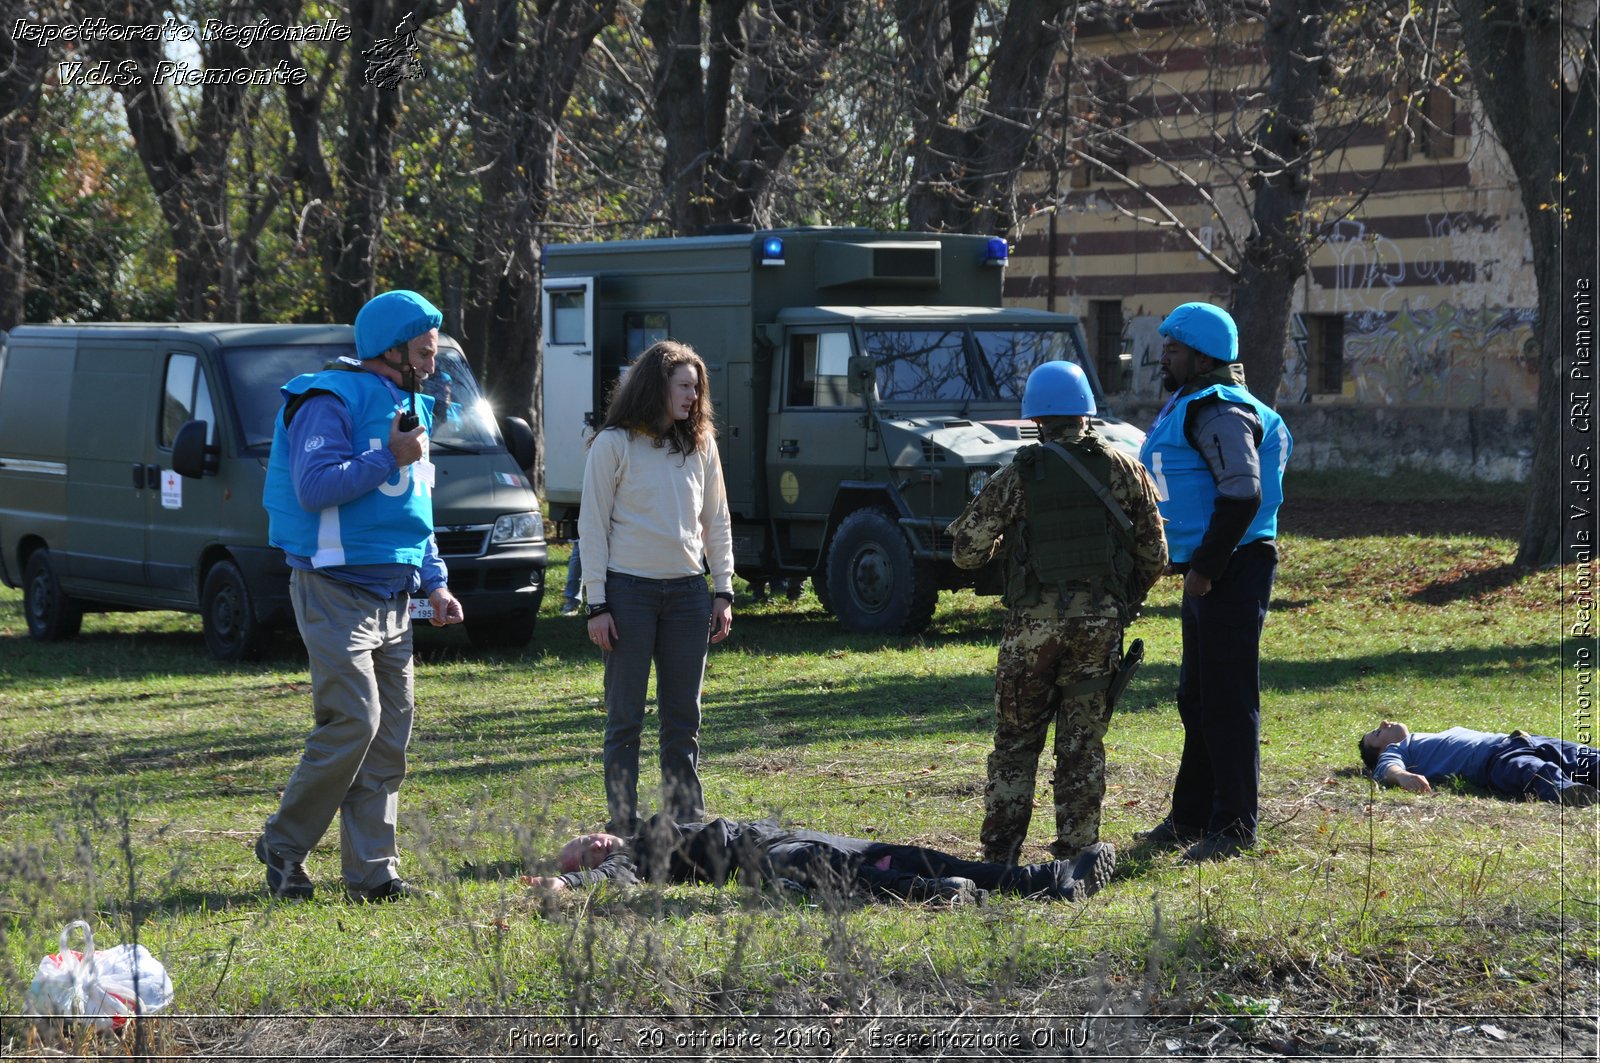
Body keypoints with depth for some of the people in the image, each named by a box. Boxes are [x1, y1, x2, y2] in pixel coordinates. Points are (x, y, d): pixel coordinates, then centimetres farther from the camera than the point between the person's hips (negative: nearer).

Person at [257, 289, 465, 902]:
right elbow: (313, 488, -22)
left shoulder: (409, 408, 18)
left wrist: (434, 582, 17)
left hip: (392, 597, 9)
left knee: (391, 733, 5)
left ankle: (372, 872, 8)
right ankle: (283, 846, 1)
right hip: (336, 591, -9)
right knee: (353, 722, -15)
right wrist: (390, 459, -18)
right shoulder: (331, 402, -10)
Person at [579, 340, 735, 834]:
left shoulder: (700, 445, 10)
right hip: (629, 589, -4)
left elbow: (716, 522, 15)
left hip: (687, 590, 4)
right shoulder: (614, 444, -4)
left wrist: (723, 592, 8)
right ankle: (624, 828, 2)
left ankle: (686, 823, 11)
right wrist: (597, 604, -9)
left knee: (684, 719, 6)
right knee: (625, 718, -1)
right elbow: (592, 525, -4)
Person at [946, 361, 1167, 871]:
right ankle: (1078, 846, 8)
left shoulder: (1016, 477, -5)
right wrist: (1126, 601, 20)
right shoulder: (1125, 470, 1)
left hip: (1033, 622, -1)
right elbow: (1154, 556, 4)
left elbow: (968, 552, -2)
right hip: (1100, 619, 1)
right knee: (1083, 741, 9)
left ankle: (1001, 847, 9)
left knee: (1016, 738, 10)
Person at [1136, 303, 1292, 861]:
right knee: (1197, 699, 17)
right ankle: (1191, 816, 26)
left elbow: (1242, 494, -25)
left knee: (1228, 701, -7)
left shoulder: (1218, 411, -16)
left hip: (1234, 569, -11)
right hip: (1206, 571, 11)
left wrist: (1205, 567, -22)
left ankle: (1235, 826, -2)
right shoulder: (1187, 406, 18)